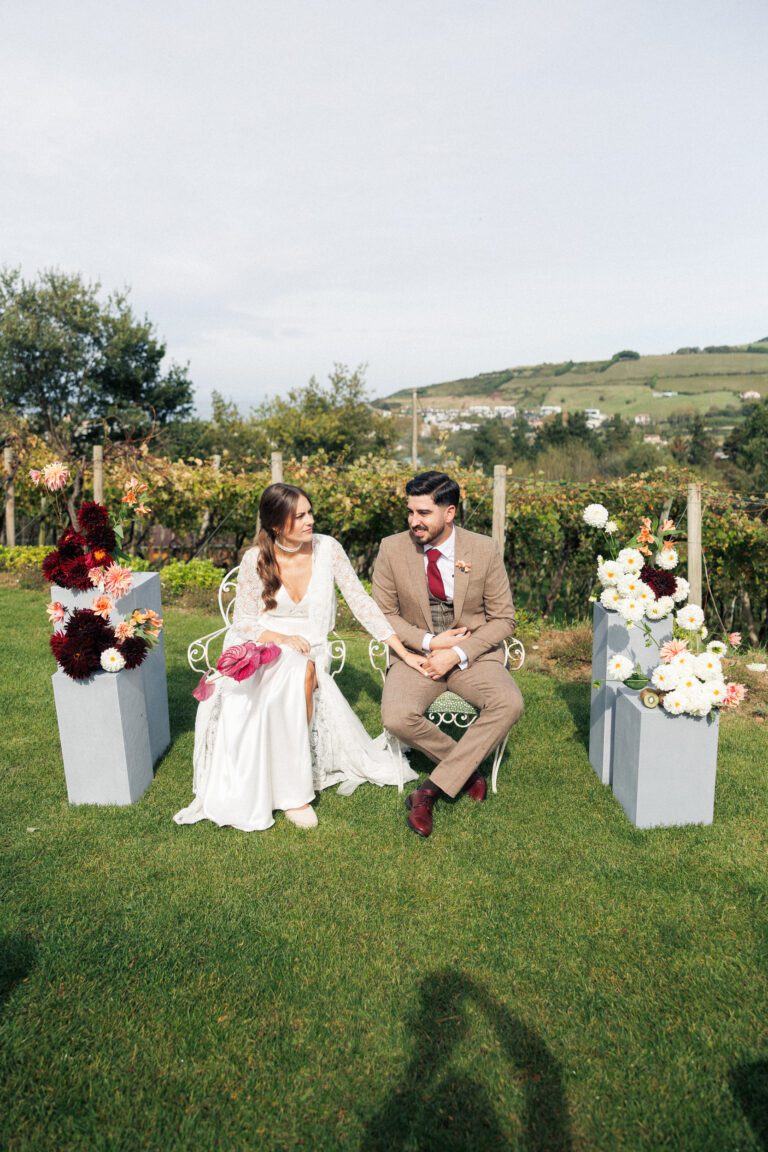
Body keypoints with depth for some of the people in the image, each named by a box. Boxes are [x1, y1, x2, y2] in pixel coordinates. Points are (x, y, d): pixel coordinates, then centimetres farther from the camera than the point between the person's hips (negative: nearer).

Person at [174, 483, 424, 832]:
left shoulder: (327, 549, -7)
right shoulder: (256, 559, -9)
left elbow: (361, 602, -5)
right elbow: (242, 620, -2)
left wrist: (403, 652, -8)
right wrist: (282, 638, -21)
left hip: (307, 655, 2)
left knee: (303, 674, -34)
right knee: (299, 672, -34)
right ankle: (294, 792, -25)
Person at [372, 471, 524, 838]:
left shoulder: (484, 550, -6)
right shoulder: (392, 549, -5)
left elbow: (503, 619, -2)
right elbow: (383, 613, 2)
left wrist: (457, 654, -15)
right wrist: (429, 641, -13)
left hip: (473, 654, 0)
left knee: (509, 704, -29)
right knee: (397, 718, -29)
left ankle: (431, 789, -17)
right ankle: (465, 765, 2)